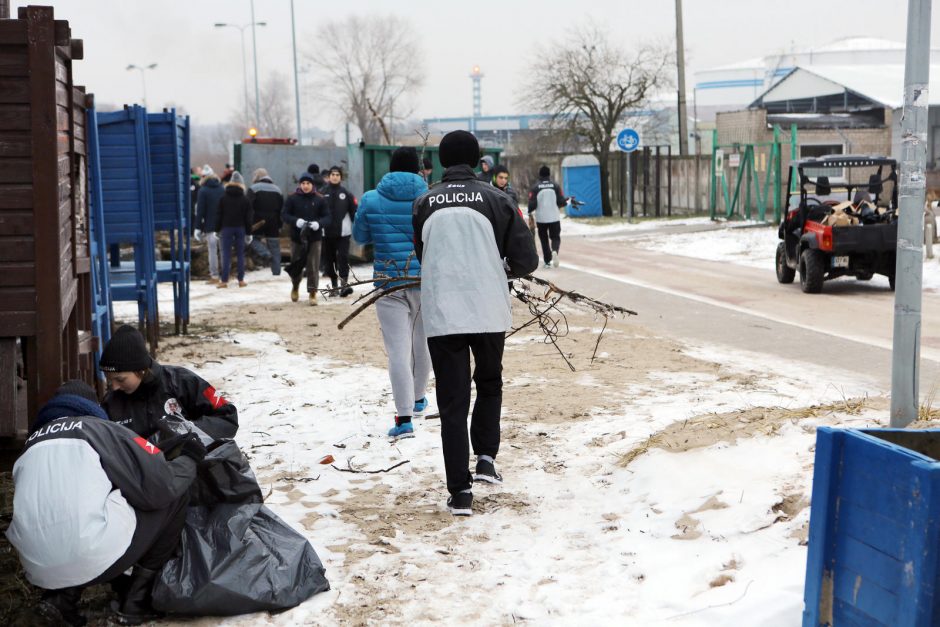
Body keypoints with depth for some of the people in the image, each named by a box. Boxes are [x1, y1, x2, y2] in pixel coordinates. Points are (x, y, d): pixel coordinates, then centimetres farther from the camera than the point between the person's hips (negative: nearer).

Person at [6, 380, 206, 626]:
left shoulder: (32, 445, 22)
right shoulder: (100, 429, 7)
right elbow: (161, 486, -2)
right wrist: (188, 460, 19)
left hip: (38, 571, 6)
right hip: (96, 558, -6)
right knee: (176, 493, 14)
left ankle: (60, 599, 14)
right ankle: (136, 601, 13)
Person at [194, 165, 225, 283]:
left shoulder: (203, 190, -7)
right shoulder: (222, 189, 6)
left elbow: (200, 210, -9)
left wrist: (198, 227, -6)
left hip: (210, 226, -4)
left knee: (212, 250, -1)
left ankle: (214, 275, 0)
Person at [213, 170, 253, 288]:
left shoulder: (223, 199, -1)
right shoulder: (245, 200, 2)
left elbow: (219, 215, 0)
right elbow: (248, 218, 4)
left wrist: (217, 229, 5)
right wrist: (248, 233, 9)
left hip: (226, 228, -1)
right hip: (240, 229, 1)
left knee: (226, 254, -2)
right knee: (240, 254, 5)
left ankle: (224, 280, -6)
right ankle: (241, 280, 5)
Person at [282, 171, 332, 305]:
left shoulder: (319, 199, 2)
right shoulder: (292, 198, 1)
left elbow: (327, 217, 1)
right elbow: (284, 214, -2)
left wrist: (319, 223, -20)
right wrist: (296, 221, -20)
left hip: (314, 238, -1)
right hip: (297, 237, 1)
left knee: (313, 267, -3)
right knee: (296, 265, 12)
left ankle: (312, 293, 5)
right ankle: (295, 287, 37)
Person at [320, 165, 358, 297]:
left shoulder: (346, 194, 3)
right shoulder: (322, 193, 2)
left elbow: (354, 211, 5)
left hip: (343, 232, -1)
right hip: (326, 232, 2)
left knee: (343, 257, -10)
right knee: (328, 259, 8)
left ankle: (344, 283, -10)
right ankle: (333, 285, 18)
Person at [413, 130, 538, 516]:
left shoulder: (424, 204, 1)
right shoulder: (495, 199, -3)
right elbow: (526, 261, -3)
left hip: (440, 315, 0)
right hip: (489, 311, 0)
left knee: (452, 401, 6)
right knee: (489, 384, 24)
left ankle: (460, 491, 4)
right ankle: (485, 458, 11)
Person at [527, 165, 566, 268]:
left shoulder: (535, 187, -7)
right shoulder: (556, 186, -3)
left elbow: (532, 204, -10)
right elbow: (562, 202, -4)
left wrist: (530, 213, 8)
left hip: (541, 218, 0)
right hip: (554, 217, 0)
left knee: (544, 239, 13)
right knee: (555, 237, 10)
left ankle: (547, 261, 11)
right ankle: (554, 251, -21)